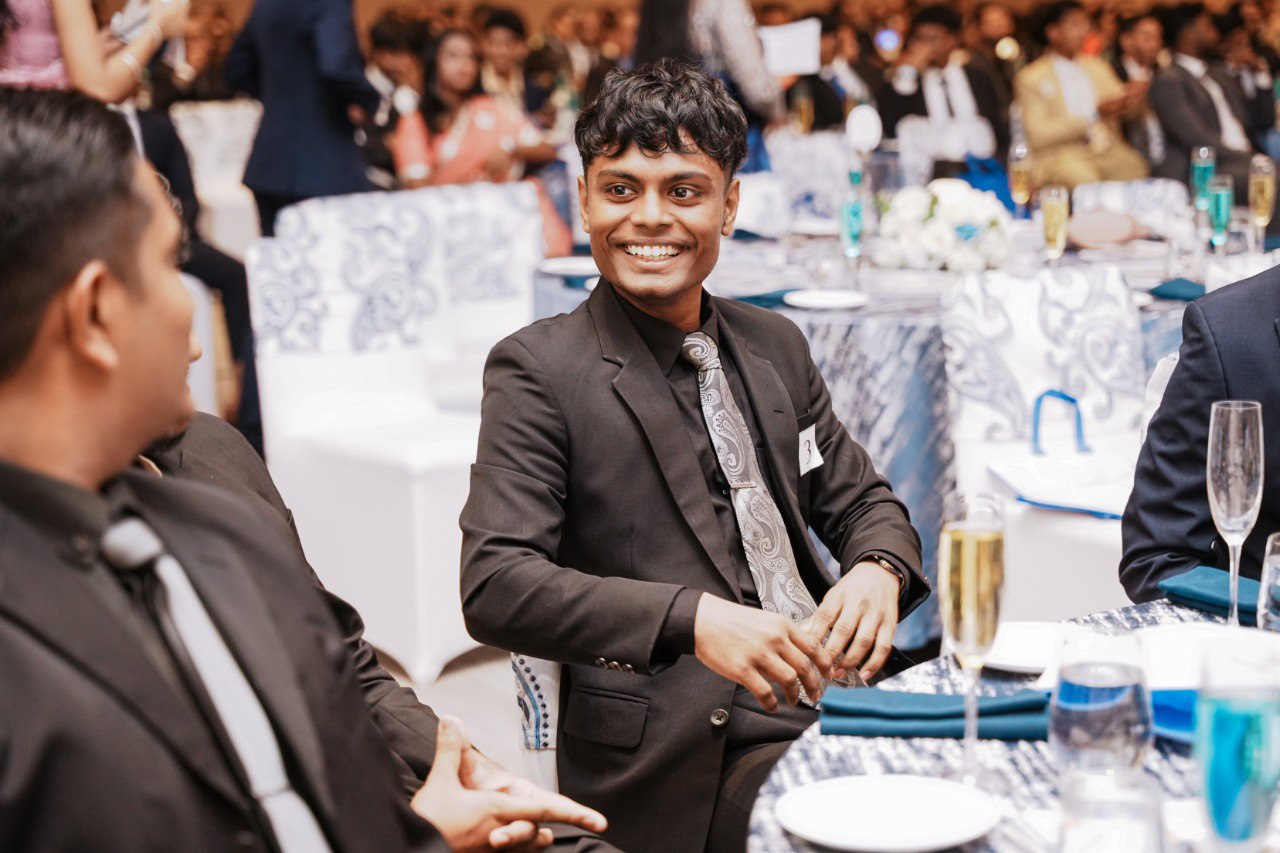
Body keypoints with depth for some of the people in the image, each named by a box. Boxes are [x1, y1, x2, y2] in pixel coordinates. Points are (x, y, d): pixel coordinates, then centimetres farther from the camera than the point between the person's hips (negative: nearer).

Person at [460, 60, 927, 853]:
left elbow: (862, 500, 22)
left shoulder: (777, 346, 16)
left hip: (841, 691, 7)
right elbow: (496, 585, -12)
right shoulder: (539, 370, -3)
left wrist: (879, 571, -4)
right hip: (692, 767, -7)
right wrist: (692, 619, -26)